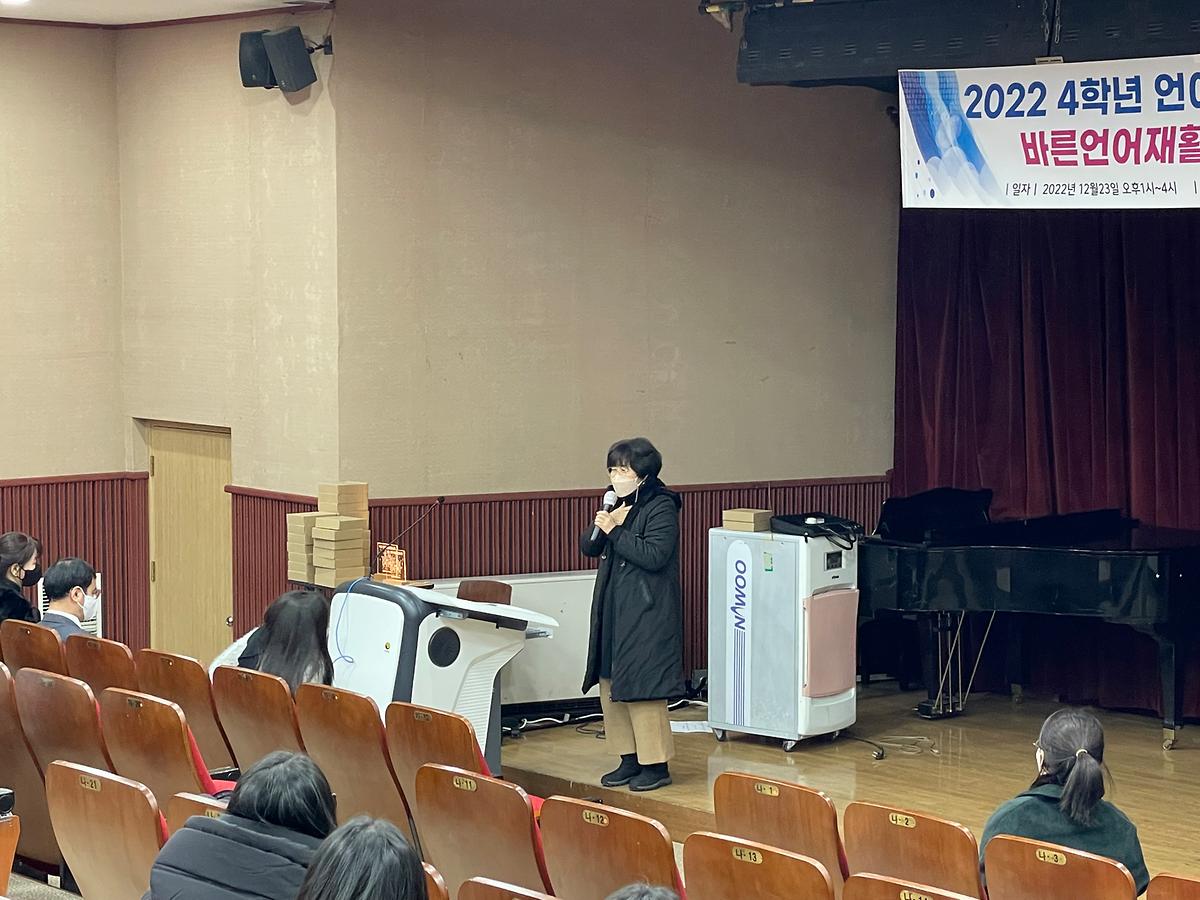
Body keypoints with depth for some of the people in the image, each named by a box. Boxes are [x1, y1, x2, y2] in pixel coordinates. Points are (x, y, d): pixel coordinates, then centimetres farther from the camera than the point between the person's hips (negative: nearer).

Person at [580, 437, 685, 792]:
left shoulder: (661, 507, -11)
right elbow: (588, 547, 13)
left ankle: (657, 765, 1)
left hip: (647, 614, -9)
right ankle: (630, 759, 19)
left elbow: (654, 555, -20)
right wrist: (600, 526, -8)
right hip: (613, 611, 9)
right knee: (612, 685, 10)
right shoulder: (619, 504, 13)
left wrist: (615, 531, -19)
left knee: (642, 688, -7)